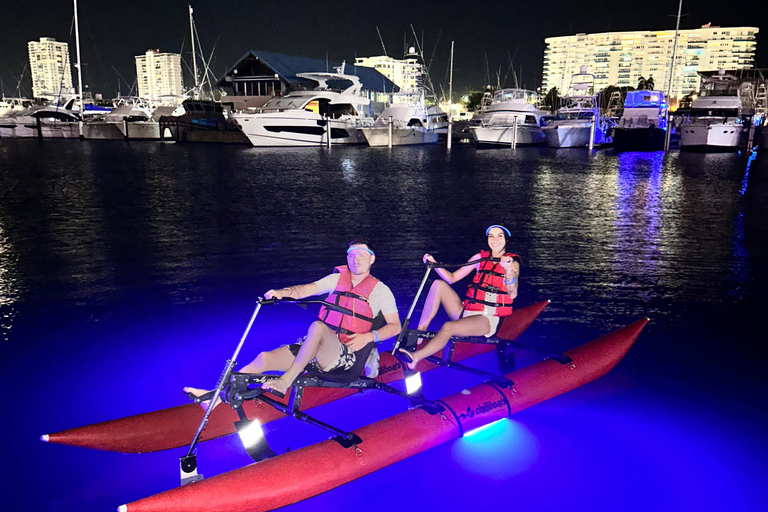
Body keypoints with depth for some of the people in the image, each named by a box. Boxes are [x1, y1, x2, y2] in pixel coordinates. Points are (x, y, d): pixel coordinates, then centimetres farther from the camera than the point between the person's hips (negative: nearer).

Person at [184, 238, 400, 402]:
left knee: (317, 326, -36)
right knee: (265, 358, -13)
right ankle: (218, 395, -8)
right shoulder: (338, 278, 13)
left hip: (346, 357, -5)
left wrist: (369, 336, -18)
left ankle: (285, 381, -28)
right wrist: (286, 292, -21)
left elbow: (395, 326, -1)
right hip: (319, 352, 5)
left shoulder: (380, 290, 3)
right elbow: (306, 289, 0)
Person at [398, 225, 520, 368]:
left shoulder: (512, 262, 0)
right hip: (466, 312, 6)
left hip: (488, 320, -6)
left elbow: (512, 294, -17)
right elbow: (452, 278, 11)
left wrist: (508, 270, -33)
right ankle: (419, 333, -17)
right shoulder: (480, 257, 13)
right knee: (439, 285, -11)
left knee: (448, 327, -32)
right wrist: (434, 264, -3)